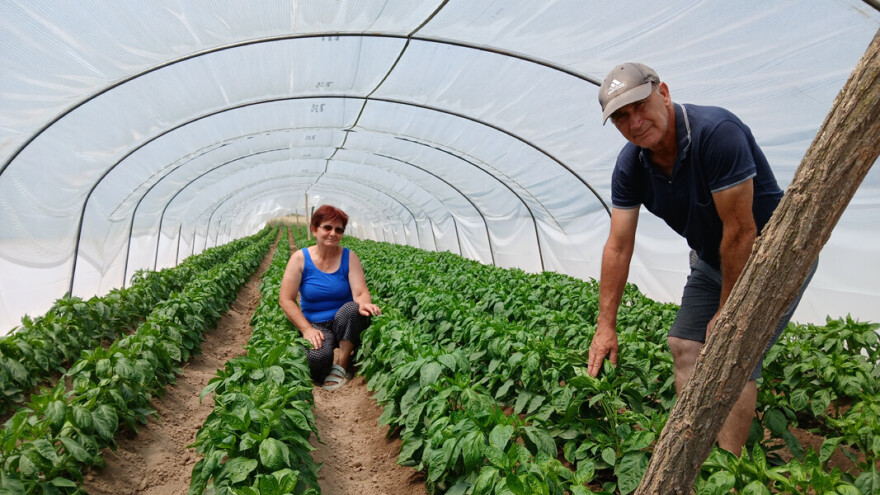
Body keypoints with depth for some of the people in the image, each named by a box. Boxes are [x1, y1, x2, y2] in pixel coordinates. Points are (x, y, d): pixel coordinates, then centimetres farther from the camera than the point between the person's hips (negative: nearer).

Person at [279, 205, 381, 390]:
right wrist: (306, 329, -18)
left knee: (352, 309, -34)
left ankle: (342, 365, -16)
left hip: (344, 322, 1)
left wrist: (364, 304, -38)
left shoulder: (349, 257, -2)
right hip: (315, 324, -1)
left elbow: (360, 292, -13)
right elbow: (286, 300, -8)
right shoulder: (300, 258, -5)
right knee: (317, 357, -33)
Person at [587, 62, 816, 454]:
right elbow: (618, 246, -8)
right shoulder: (629, 166, -10)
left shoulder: (716, 132, -32)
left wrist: (726, 313, -18)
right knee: (684, 346, 2)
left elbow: (740, 232, -27)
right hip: (710, 261, 7)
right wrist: (605, 326, -7)